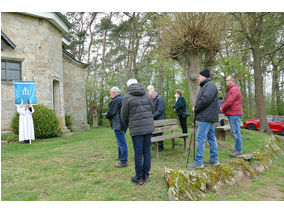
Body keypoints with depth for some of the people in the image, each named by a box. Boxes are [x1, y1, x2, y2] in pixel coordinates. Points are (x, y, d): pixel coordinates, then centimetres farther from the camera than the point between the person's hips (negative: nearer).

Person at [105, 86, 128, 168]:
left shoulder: (115, 100, -16)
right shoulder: (123, 99, 13)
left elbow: (110, 113, -17)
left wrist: (106, 115, 5)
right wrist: (109, 114, 15)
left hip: (118, 125, -10)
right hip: (124, 124, 10)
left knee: (121, 143, -4)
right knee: (121, 142, 23)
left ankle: (123, 162, 4)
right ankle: (120, 156, 38)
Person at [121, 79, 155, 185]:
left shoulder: (127, 97, -4)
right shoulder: (146, 95, 8)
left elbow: (124, 116, 0)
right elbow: (152, 110, 12)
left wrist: (128, 125, 19)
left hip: (136, 129, -4)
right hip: (149, 126, 4)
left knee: (138, 153, 4)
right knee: (147, 151, 11)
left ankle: (139, 177, 14)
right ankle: (146, 176, 21)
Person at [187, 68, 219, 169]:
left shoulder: (210, 85, -12)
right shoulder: (206, 85, 22)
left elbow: (205, 100, -23)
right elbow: (202, 99, 24)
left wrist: (196, 108, -11)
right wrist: (196, 107, 6)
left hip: (206, 117, -11)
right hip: (208, 116, 11)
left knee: (200, 138, -11)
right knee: (211, 138, 13)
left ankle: (198, 162, -7)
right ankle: (214, 160, 22)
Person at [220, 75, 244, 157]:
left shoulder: (234, 89, -12)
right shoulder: (231, 90, 23)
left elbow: (229, 102, -18)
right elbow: (226, 101, 21)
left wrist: (222, 108, -4)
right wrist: (221, 107, 4)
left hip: (234, 114, -11)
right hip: (232, 114, 11)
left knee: (236, 132, -6)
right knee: (234, 132, 14)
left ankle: (238, 150, -1)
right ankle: (237, 148, 21)